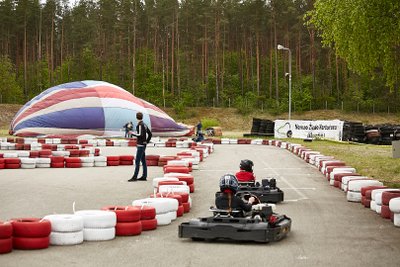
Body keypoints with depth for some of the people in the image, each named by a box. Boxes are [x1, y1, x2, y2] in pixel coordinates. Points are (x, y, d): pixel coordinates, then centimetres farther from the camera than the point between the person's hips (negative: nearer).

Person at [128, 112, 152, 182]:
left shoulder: (140, 125, -14)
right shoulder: (144, 125, 14)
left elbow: (140, 135, -22)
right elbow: (150, 134, 17)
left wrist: (133, 133, -10)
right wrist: (147, 142, 17)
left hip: (140, 145, -10)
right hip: (143, 145, 10)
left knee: (137, 161, -10)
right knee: (143, 161, 10)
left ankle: (135, 177, -11)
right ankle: (144, 176, 12)